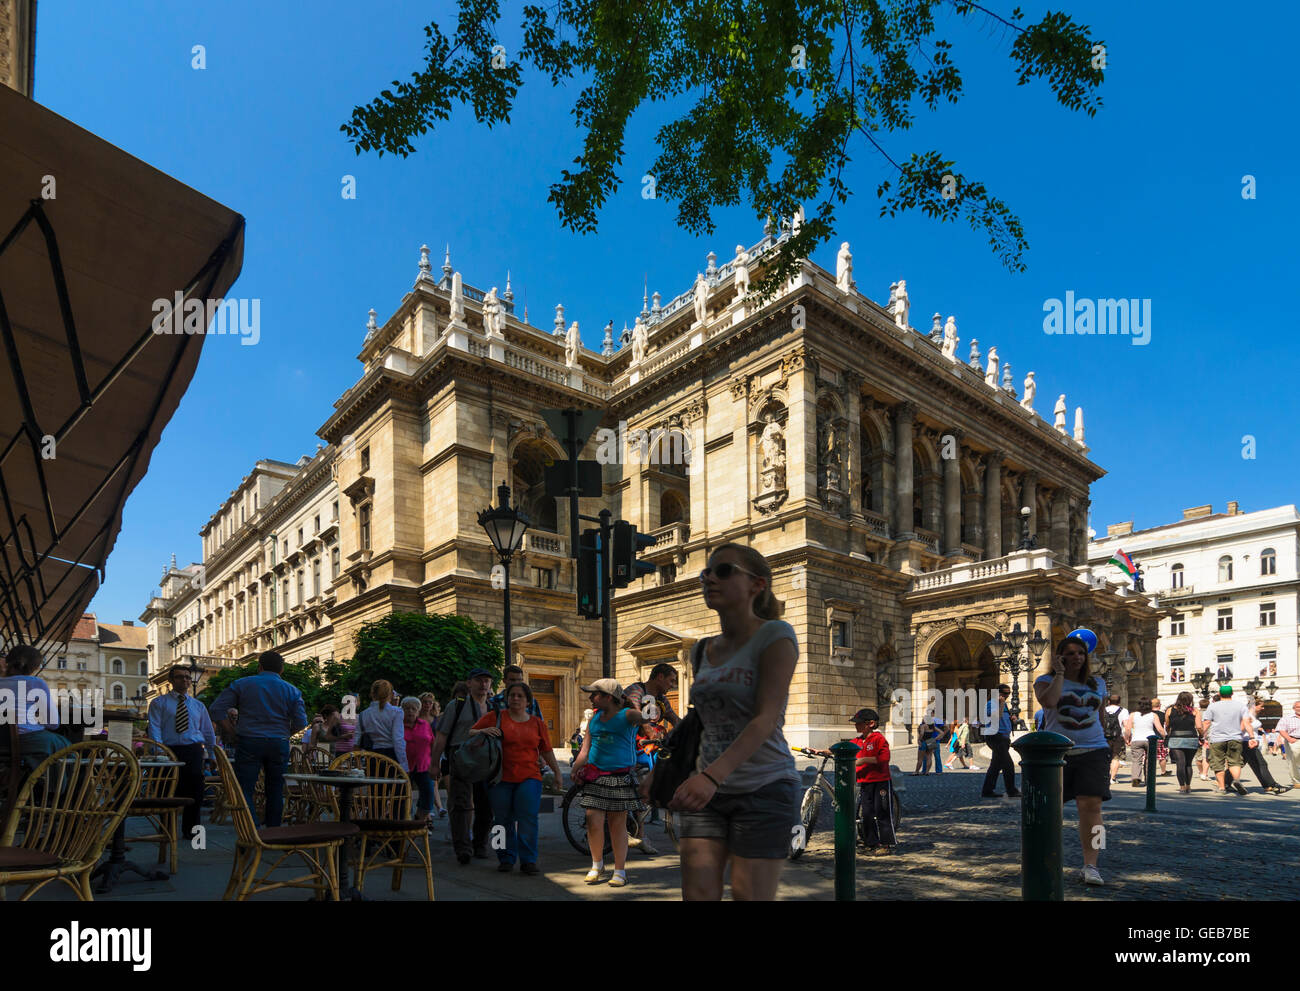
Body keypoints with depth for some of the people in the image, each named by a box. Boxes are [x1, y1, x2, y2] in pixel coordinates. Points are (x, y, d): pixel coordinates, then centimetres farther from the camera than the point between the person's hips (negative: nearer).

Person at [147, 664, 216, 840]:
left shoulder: (198, 705, 20)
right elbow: (154, 728, -2)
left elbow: (208, 732, 22)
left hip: (194, 751, 2)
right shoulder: (159, 703, 10)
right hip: (169, 751, -2)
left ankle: (190, 830, 8)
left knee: (194, 791, -3)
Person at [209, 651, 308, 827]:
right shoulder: (292, 690, 6)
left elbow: (216, 709, 0)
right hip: (279, 744, 2)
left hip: (249, 742, -2)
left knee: (244, 790, -1)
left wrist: (234, 730, 6)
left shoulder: (241, 684, 4)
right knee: (275, 791, 11)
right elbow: (301, 722, -1)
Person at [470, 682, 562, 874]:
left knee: (527, 818, -8)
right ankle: (506, 859, 17)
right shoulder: (495, 717, 5)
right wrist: (484, 731, -13)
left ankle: (528, 860, 1)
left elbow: (546, 750, 18)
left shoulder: (537, 723, 12)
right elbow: (470, 733, 7)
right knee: (503, 820, 2)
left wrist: (557, 772, 17)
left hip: (529, 777, 1)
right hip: (501, 777, -1)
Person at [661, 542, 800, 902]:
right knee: (698, 894, -1)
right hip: (706, 791, 6)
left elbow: (767, 719, -19)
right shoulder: (702, 651, 11)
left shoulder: (775, 635, -9)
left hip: (765, 788, -5)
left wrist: (712, 775, -30)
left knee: (750, 895, -3)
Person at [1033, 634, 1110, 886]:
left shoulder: (1097, 683, 15)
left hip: (1092, 751, 2)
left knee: (1090, 805, -13)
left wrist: (1103, 749, 26)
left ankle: (1090, 866, -9)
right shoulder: (1046, 681, 2)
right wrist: (1059, 674, -11)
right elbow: (1048, 701, -20)